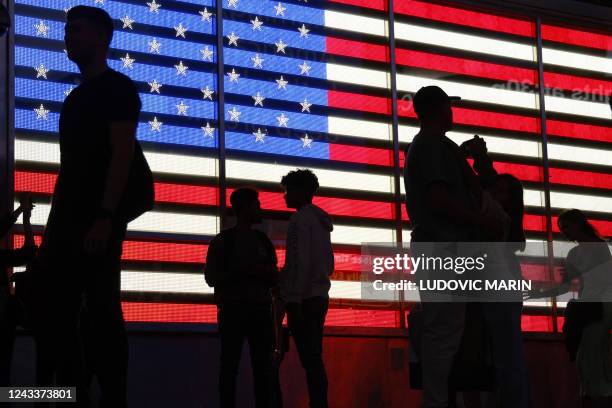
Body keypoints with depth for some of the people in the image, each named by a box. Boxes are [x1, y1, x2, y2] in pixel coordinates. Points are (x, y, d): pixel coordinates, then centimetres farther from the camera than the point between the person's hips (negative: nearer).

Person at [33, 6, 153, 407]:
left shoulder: (117, 87, -2)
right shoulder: (77, 97, 23)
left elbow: (123, 153, -13)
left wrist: (105, 217, -24)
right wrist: (55, 225, 15)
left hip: (99, 217, -9)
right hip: (70, 217, 9)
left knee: (102, 312, -10)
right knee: (52, 313, 5)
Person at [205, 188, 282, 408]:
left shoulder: (263, 241, 17)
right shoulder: (223, 240, 5)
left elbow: (274, 280, 18)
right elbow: (211, 278, -1)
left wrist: (267, 273, -6)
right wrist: (243, 271, -12)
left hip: (261, 309, 3)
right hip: (233, 310, -3)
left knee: (265, 367, -5)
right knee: (230, 365, -5)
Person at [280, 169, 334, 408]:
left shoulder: (301, 218, -7)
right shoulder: (320, 220, 19)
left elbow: (301, 261, -17)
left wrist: (294, 299, -19)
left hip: (303, 299, -9)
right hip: (319, 296, 9)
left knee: (309, 359, -12)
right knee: (314, 358, 8)